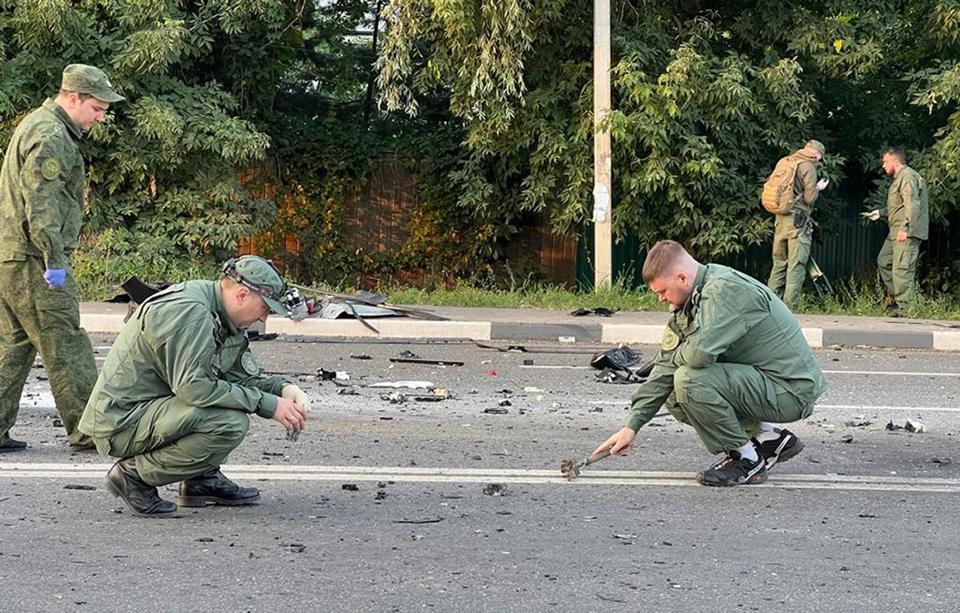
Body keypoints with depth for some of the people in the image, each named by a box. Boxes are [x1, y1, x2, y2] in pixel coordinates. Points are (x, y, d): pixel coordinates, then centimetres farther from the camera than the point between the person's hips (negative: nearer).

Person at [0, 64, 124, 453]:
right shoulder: (51, 137, -14)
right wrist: (54, 261, -20)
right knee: (64, 346, -5)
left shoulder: (35, 125, 20)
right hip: (32, 260, -10)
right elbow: (41, 204, -21)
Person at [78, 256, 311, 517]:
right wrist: (269, 405, -22)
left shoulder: (222, 316, 10)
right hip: (121, 421, -10)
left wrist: (284, 388, -4)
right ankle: (135, 474, -11)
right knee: (231, 423, -25)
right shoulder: (189, 311, -21)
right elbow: (193, 388, -27)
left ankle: (201, 479, 10)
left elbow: (244, 376, 16)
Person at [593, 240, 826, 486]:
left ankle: (747, 459, -7)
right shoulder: (692, 301, 7)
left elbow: (700, 353, -35)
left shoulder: (726, 289, -22)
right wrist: (631, 426, 4)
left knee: (690, 380, -24)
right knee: (675, 400, 11)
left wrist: (677, 356, -9)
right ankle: (770, 438, 14)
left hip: (793, 390, -10)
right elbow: (666, 366, 7)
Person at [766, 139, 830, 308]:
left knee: (779, 263, 13)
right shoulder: (808, 167, -7)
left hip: (781, 219, 7)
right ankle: (787, 307, -10)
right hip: (798, 220, -7)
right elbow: (809, 198, -12)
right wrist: (818, 188, 8)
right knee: (796, 265, -5)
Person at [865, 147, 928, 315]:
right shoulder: (899, 178, 22)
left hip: (907, 234, -11)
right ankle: (893, 296, 25)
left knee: (902, 270, -12)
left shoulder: (908, 177, -12)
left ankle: (902, 310, -12)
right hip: (896, 232, 11)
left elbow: (912, 205, -22)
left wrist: (905, 228, -26)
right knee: (883, 261, 18)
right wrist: (881, 212, 27)